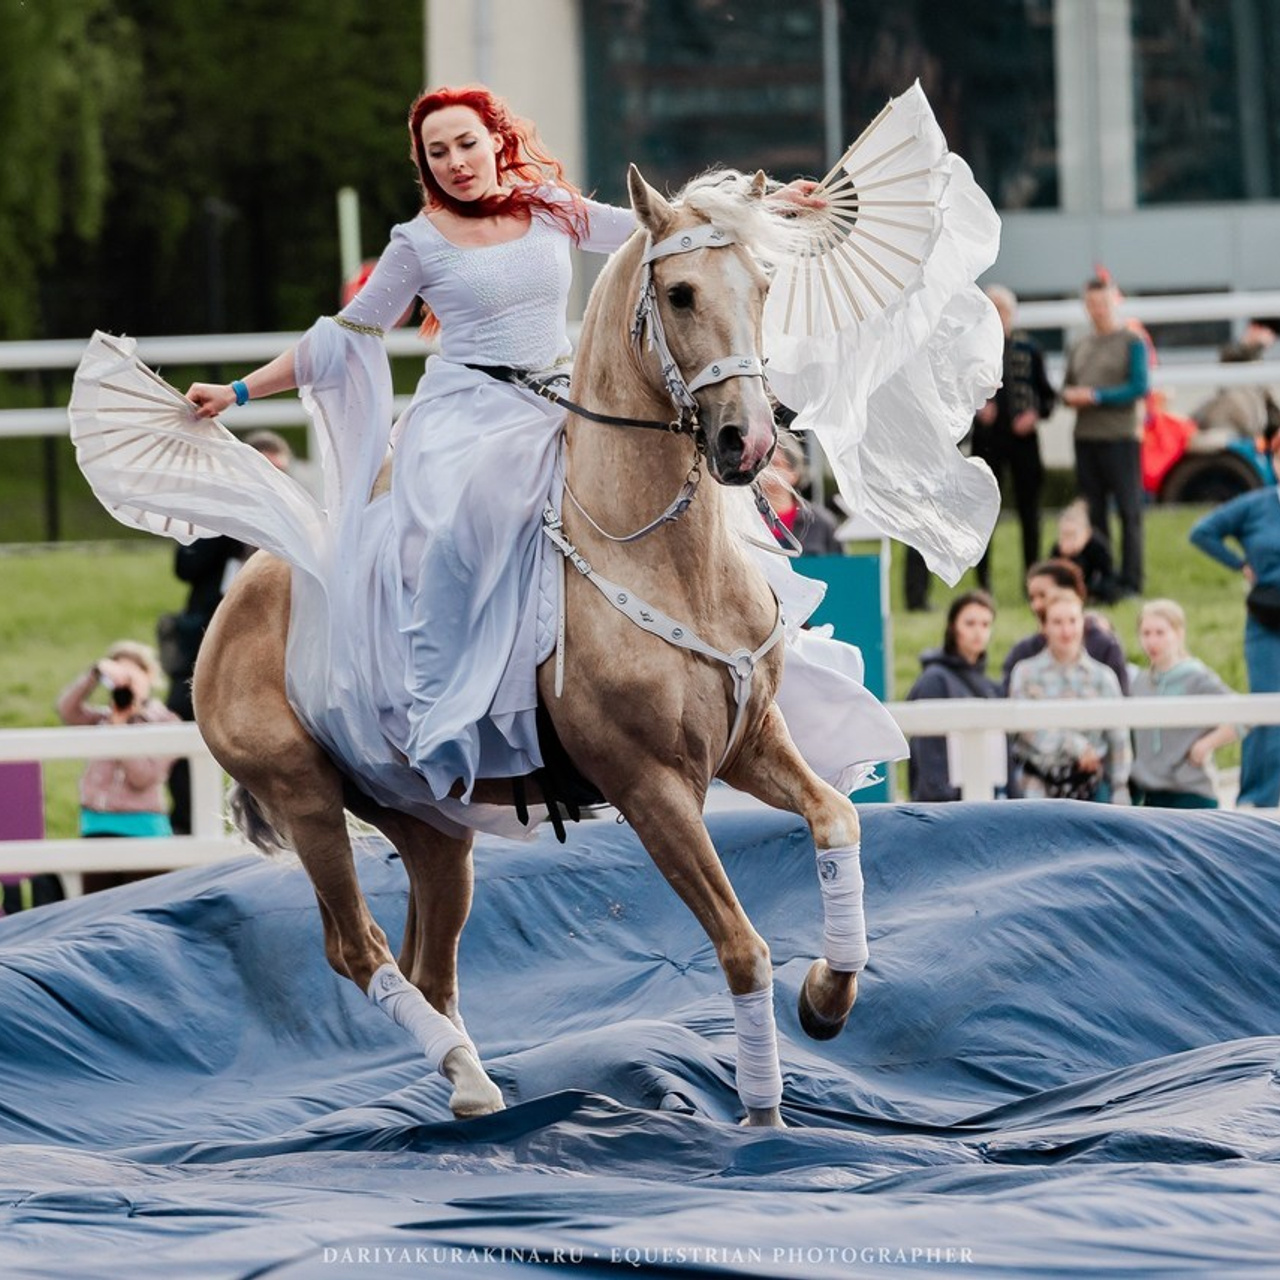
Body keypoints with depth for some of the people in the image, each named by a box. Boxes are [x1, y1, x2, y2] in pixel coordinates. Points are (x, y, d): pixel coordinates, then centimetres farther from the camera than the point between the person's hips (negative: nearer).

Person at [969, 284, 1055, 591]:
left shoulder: (1028, 347, 7)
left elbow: (1047, 393, 11)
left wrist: (1036, 414, -7)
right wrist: (976, 409, -13)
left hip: (1023, 436, 2)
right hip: (987, 437, -2)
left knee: (1029, 511, 5)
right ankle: (983, 584, 6)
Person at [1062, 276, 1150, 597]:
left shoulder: (1132, 342, -1)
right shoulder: (1078, 347, 17)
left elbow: (1139, 388, -10)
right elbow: (1068, 388, 21)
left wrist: (1095, 396, -15)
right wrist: (1071, 396, -3)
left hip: (1121, 437, -6)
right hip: (1086, 438, 6)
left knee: (1129, 511, -4)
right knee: (1092, 512, 7)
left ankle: (1130, 582, -3)